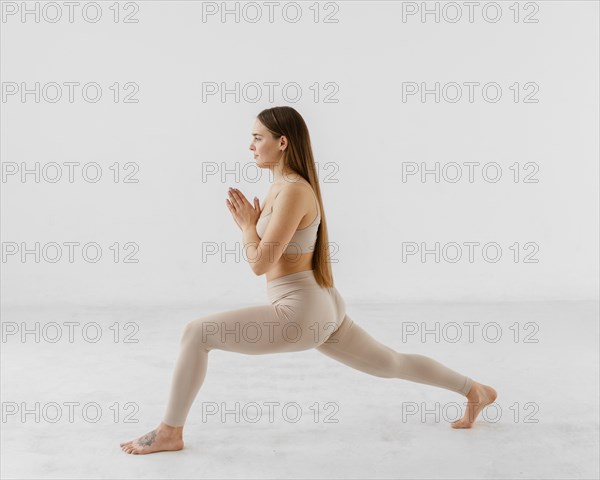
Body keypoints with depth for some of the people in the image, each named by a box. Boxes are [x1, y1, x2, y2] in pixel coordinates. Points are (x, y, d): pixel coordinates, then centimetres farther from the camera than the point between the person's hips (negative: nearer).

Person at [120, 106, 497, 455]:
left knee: (196, 333, -9)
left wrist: (247, 226, -1)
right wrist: (250, 223, 9)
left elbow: (261, 264, -17)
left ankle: (170, 432, 3)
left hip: (299, 312, -11)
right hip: (321, 307, 11)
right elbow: (270, 258, 20)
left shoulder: (293, 191, -16)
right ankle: (476, 390, 36)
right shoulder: (281, 187, 13)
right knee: (391, 364, 24)